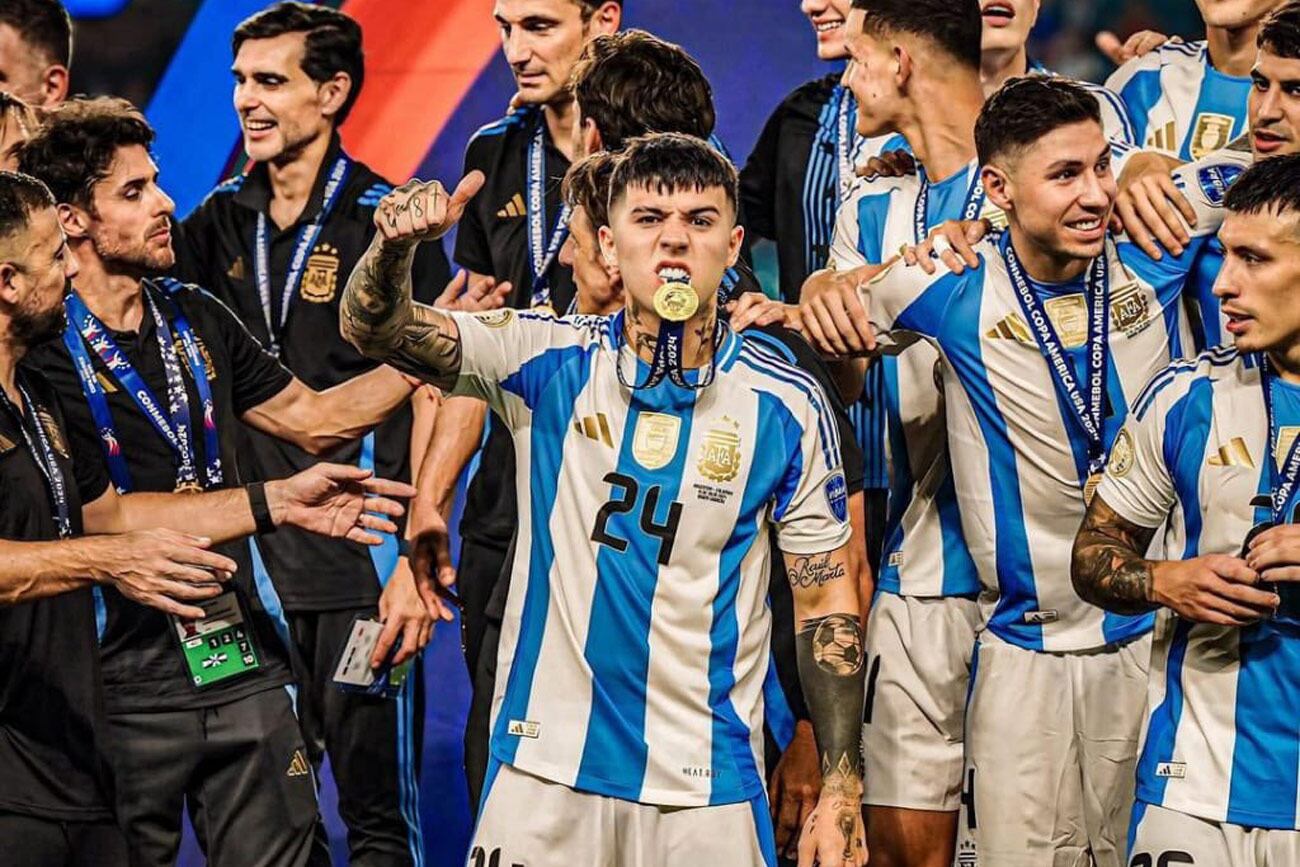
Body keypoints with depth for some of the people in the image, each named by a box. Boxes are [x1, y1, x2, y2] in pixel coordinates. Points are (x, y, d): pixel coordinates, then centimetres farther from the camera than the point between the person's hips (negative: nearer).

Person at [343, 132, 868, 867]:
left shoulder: (788, 406, -3)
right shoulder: (550, 361, -1)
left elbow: (828, 601, 0)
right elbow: (378, 330, -9)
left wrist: (843, 793, -5)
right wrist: (396, 246, -32)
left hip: (707, 788, -1)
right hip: (543, 772, 1)